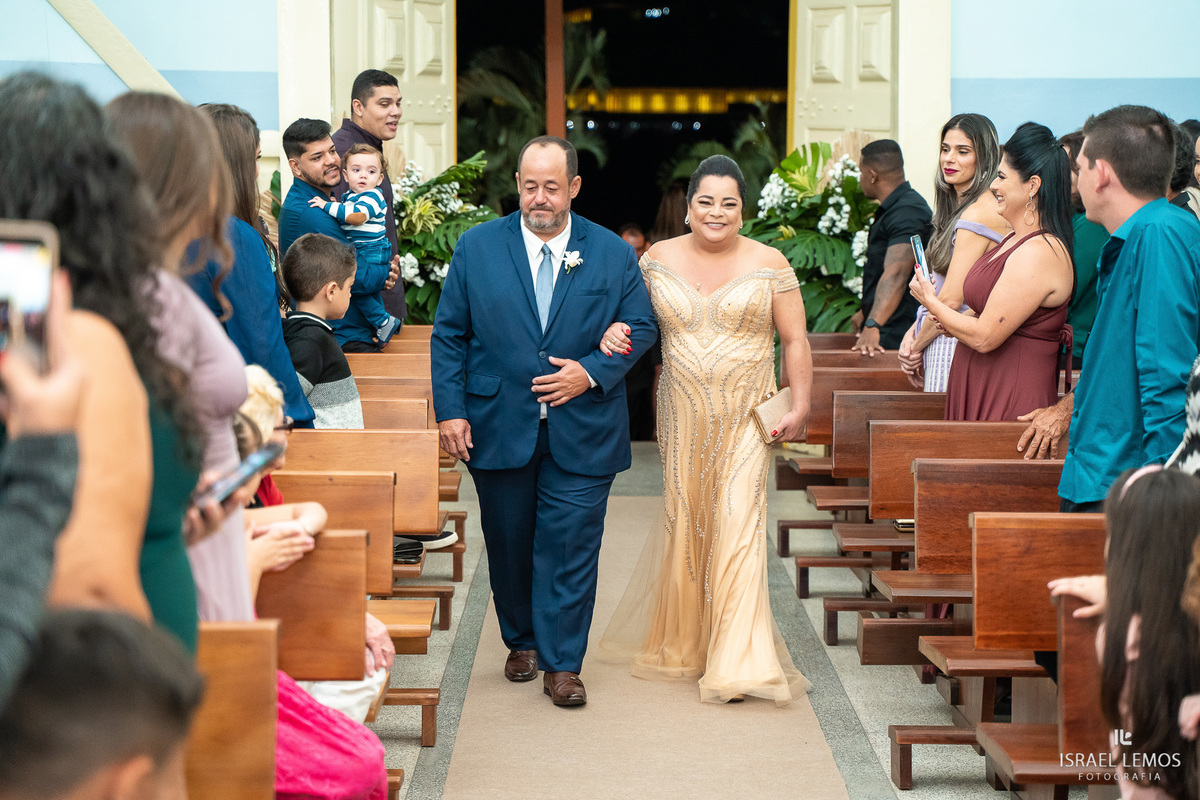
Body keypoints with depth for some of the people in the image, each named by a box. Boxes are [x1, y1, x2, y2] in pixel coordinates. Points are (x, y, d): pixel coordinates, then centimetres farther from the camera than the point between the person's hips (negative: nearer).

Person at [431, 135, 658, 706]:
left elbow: (641, 326, 6)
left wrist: (593, 373, -11)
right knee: (509, 544, 12)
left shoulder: (613, 253, 3)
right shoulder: (477, 247, 2)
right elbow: (448, 334, 3)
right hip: (499, 427, 1)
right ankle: (522, 642, 32)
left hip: (582, 433, -1)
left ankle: (562, 664, 6)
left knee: (570, 547, -2)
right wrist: (450, 410, -6)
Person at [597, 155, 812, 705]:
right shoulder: (660, 259, 5)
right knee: (685, 524, 9)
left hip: (745, 418, -2)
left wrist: (800, 405, -8)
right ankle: (684, 643, 27)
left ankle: (736, 664, -6)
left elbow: (796, 340, 1)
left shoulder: (769, 263, 0)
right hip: (682, 418, 2)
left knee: (737, 526, -9)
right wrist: (613, 331, -10)